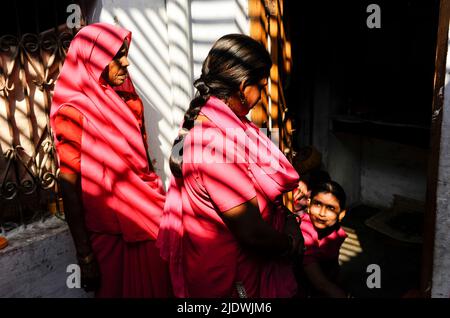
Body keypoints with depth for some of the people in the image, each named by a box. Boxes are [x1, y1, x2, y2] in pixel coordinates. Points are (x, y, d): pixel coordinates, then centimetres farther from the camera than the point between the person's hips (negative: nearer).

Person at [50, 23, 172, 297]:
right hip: (113, 236, -5)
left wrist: (157, 200, 12)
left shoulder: (129, 99, 3)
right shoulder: (74, 113, -15)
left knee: (160, 288, 17)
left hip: (153, 221, 6)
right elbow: (70, 189, -14)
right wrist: (84, 257, -13)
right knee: (123, 289, 12)